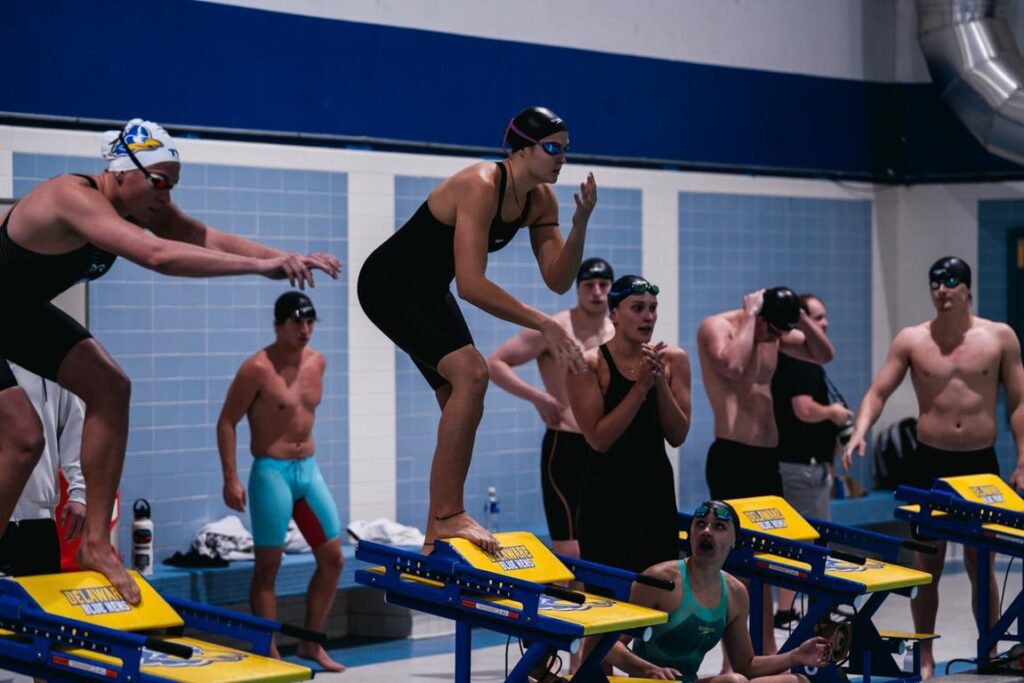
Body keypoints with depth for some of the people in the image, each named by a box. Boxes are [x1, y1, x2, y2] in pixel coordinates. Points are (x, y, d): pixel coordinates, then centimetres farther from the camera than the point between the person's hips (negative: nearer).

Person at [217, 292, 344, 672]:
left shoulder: (316, 362, 6)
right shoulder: (258, 369, -14)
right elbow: (226, 422, -12)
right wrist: (231, 479, -17)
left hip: (309, 469, 7)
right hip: (272, 473, -7)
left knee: (332, 557, 7)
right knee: (268, 566, -1)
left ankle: (310, 643, 19)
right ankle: (269, 654, 5)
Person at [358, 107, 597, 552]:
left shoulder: (541, 200, -4)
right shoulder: (480, 187, -30)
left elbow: (558, 279, -6)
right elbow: (471, 285, -37)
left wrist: (580, 225, -21)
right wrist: (544, 325, -37)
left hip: (428, 293, 10)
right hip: (389, 283, -10)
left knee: (462, 405, 7)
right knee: (471, 373, -25)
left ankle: (437, 533, 16)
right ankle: (448, 515, -23)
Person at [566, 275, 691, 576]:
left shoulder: (673, 359, 2)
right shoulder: (590, 364, -9)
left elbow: (677, 436, -1)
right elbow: (599, 439, -16)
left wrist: (660, 382, -14)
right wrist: (641, 387, -20)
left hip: (657, 487, 4)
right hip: (607, 494, -4)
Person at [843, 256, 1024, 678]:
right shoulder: (912, 340, -1)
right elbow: (878, 392, -3)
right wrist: (860, 432, -22)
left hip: (981, 464, 0)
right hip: (928, 463, 0)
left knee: (981, 564, 7)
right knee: (928, 563, 6)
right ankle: (925, 659, 15)